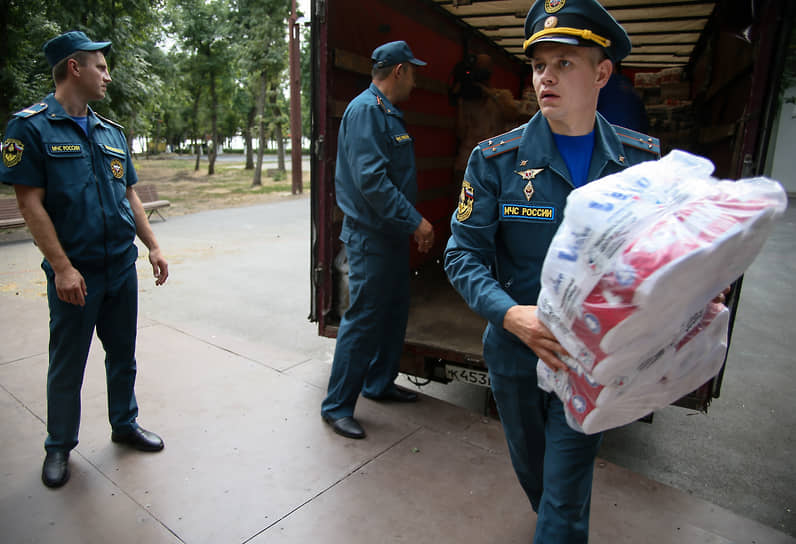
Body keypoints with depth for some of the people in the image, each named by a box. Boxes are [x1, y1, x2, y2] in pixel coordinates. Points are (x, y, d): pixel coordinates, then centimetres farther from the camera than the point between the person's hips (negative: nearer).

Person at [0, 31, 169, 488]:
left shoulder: (112, 132, 11)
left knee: (123, 355, 17)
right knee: (67, 366, 10)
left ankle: (125, 424, 36)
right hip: (76, 276, -5)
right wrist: (62, 267, -17)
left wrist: (153, 246, 6)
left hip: (122, 270, 5)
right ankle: (59, 446, 29)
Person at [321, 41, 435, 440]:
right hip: (370, 236, -10)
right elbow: (371, 179, -24)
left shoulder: (389, 113, 17)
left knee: (394, 313, 17)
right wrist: (416, 220, -22)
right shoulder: (365, 110, -14)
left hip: (392, 234, 10)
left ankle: (380, 383, 34)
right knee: (362, 320, -4)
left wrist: (412, 222, 20)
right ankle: (336, 406, 10)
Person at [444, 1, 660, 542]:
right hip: (516, 352, 1)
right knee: (530, 465, 26)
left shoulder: (643, 160, -4)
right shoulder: (495, 161, -10)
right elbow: (463, 254, -12)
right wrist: (510, 314, -27)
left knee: (566, 492, 8)